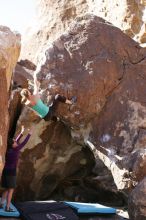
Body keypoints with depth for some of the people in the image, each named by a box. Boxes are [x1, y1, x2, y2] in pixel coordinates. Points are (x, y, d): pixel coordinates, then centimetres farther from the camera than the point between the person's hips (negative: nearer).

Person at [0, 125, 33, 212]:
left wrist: (22, 132, 25)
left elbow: (17, 141, 19)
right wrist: (29, 134, -1)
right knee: (11, 190, -3)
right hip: (11, 173, -8)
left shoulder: (9, 150, 6)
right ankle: (7, 207, -3)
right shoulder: (15, 150, -14)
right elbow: (23, 143, -9)